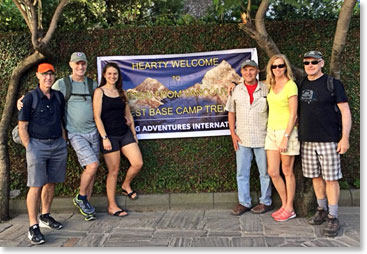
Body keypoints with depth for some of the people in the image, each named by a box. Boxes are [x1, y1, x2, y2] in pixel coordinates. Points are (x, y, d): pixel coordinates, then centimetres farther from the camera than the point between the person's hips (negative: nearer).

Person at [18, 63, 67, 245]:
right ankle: (33, 227, 1)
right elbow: (22, 127, -4)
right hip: (38, 145, -5)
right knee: (36, 186, -5)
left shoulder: (58, 97, 10)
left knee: (51, 183, 11)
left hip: (58, 145, 5)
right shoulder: (30, 98, -4)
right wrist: (29, 149, -8)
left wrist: (64, 144, 12)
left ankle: (45, 217, 27)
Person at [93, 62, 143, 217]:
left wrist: (133, 133, 15)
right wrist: (104, 138, -15)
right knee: (114, 171, -1)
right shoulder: (99, 92, -3)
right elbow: (97, 117, -9)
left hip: (125, 133, 5)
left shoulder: (122, 92, 12)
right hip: (109, 135, -5)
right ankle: (112, 207, 12)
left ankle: (126, 185, 25)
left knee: (138, 163, -6)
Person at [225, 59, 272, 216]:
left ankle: (266, 202, 21)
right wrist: (233, 134, 2)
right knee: (242, 172, 8)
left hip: (262, 138, -2)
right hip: (242, 138, 2)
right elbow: (231, 112, 10)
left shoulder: (266, 89, 0)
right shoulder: (236, 90, 6)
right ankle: (244, 203, 19)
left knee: (264, 172, 7)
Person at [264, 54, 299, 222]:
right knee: (273, 172, 7)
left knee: (287, 172, 3)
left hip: (286, 131, -7)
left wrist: (285, 137, -18)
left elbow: (293, 114, -13)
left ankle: (289, 209, 16)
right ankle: (284, 205, 23)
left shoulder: (290, 85, -10)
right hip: (271, 132, 7)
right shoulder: (272, 85, 10)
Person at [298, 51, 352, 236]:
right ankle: (321, 210, 26)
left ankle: (333, 218, 7)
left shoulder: (333, 84, -2)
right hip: (307, 141, 5)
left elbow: (345, 111, -5)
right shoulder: (302, 85, 11)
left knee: (330, 178, -2)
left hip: (328, 140, -4)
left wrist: (345, 138, -11)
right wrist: (298, 134, 14)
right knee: (315, 176, 11)